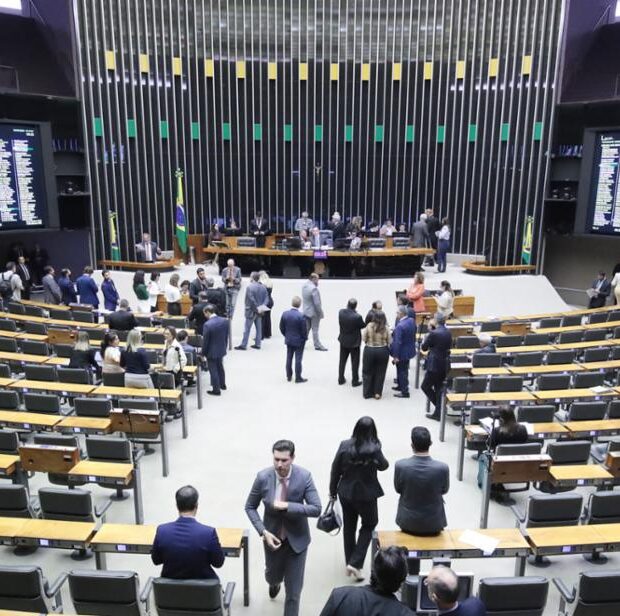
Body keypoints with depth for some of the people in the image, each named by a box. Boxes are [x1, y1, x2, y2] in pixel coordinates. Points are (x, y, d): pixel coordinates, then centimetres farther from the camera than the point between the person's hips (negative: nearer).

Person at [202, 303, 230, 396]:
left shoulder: (207, 324, -25)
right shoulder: (225, 321, -8)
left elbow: (205, 341, -17)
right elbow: (227, 336, 2)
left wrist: (203, 353, -5)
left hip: (211, 351, -6)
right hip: (221, 349, 6)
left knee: (213, 370, 8)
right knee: (220, 367, 25)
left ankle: (216, 390, 17)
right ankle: (222, 384, 41)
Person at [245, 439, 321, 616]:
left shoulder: (304, 476, -22)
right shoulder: (263, 477, -19)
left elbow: (316, 509, -22)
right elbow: (250, 507, -7)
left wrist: (287, 506, -32)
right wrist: (263, 532, -18)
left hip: (297, 539, -2)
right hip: (273, 536, 2)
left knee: (293, 587, 5)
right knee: (273, 575, 26)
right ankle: (275, 583, 62)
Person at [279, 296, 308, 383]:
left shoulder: (285, 314, -7)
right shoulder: (301, 316, -23)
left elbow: (282, 327, 1)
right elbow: (304, 330, -17)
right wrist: (305, 338, 2)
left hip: (288, 340, 5)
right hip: (299, 341, -5)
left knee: (289, 358, 15)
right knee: (298, 359, 4)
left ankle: (289, 376, 25)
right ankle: (298, 378, 11)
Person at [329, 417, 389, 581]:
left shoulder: (344, 446, -12)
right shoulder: (374, 449, -21)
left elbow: (335, 470, -4)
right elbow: (383, 466, -1)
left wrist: (333, 491, 9)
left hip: (346, 493, 3)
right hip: (366, 494, -3)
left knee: (348, 527, 20)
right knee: (369, 525, 19)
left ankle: (349, 563, 34)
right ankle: (355, 563, 10)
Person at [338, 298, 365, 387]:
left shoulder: (341, 312, -15)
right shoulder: (357, 317, -28)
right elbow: (363, 326, -12)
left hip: (343, 340, 5)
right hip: (354, 342, -5)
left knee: (342, 360, 20)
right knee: (355, 362, 12)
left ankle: (341, 379, 30)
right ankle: (355, 381, 21)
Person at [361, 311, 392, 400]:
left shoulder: (369, 326, -9)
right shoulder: (386, 328, -8)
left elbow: (364, 338, -2)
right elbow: (390, 341, -3)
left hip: (369, 351, 0)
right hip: (382, 351, 0)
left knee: (368, 372, 13)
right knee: (380, 373, 12)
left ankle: (367, 393, 20)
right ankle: (377, 393, 15)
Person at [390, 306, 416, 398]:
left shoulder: (400, 326, -29)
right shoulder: (411, 320, -4)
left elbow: (397, 342, -26)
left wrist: (395, 356, -20)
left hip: (402, 352, -8)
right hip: (409, 350, 8)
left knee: (402, 371, 6)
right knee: (403, 370, 24)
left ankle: (405, 392, 16)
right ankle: (401, 386, 41)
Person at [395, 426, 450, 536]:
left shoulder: (400, 465, -22)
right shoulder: (443, 468, -23)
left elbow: (398, 489, -3)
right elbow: (444, 490, -2)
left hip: (407, 522, 0)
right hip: (433, 524, 0)